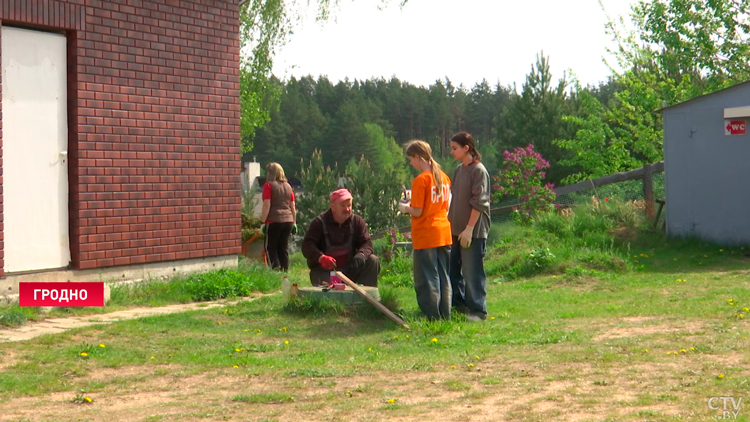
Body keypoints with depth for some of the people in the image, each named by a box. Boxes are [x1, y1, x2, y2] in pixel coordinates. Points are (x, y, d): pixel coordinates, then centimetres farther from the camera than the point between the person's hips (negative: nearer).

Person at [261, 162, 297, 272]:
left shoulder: (268, 185, -4)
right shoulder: (288, 186, 13)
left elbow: (267, 205, -11)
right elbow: (293, 206, 12)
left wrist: (263, 222, -8)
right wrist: (294, 223, 16)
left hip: (274, 221, -5)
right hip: (288, 221, 6)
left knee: (270, 247, 2)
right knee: (284, 248, 11)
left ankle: (276, 270, -10)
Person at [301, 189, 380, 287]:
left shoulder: (357, 221, 3)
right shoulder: (319, 222, -7)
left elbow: (367, 243, -3)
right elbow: (307, 245, -14)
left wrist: (361, 255, -29)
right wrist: (321, 257, -35)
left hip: (349, 269, 4)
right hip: (325, 271, -4)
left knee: (373, 261, -17)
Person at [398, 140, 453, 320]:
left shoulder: (421, 180, -15)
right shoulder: (443, 177, 7)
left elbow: (418, 211, -17)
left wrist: (405, 208, 3)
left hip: (425, 236, -7)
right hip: (444, 234, 7)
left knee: (427, 279, 0)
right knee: (443, 277, 13)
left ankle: (433, 317, 2)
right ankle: (445, 316, 18)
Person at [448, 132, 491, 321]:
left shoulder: (479, 170, -11)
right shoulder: (459, 170, 13)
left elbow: (478, 203, -15)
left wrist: (469, 229, -18)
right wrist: (449, 222, 14)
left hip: (473, 231, -8)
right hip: (455, 229, 8)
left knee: (472, 271, -3)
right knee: (453, 268, 12)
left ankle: (478, 310, 5)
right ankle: (458, 303, 24)